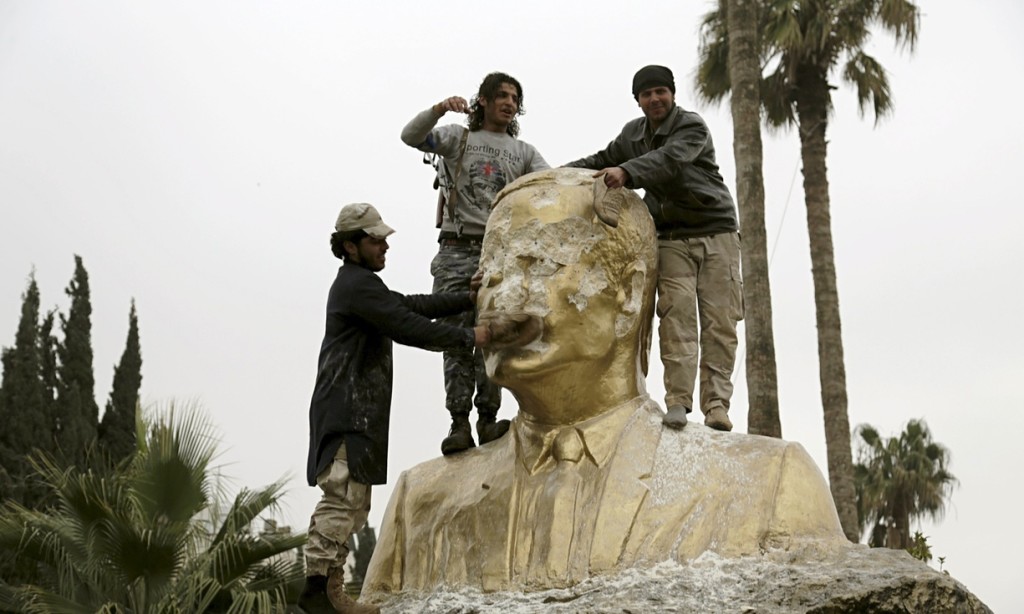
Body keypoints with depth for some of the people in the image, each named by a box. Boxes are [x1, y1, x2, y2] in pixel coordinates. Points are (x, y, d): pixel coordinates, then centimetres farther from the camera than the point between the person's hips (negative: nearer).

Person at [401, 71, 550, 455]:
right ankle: (459, 423, -4)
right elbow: (411, 137, -4)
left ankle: (488, 418, -2)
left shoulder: (523, 152, 18)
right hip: (457, 251, -1)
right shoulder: (458, 138, 12)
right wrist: (440, 109, -22)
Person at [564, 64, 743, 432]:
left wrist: (626, 172, -46)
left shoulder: (692, 127, -9)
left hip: (716, 232, -3)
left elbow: (668, 160, -29)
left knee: (719, 319, -8)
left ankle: (716, 404, -7)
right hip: (672, 237, 3)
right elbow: (603, 161, 24)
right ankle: (678, 400, -20)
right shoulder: (633, 133, 11)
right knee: (676, 312, -15)